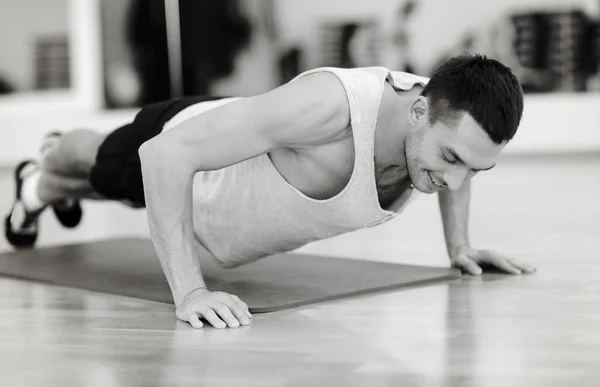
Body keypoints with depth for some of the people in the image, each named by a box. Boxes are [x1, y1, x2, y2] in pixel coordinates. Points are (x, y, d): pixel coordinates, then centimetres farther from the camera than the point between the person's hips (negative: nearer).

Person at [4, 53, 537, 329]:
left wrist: (459, 245, -2)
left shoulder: (453, 121, -30)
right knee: (99, 164, 33)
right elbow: (164, 154, -48)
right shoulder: (330, 104, -51)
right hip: (174, 144, -6)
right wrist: (188, 290, -51)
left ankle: (52, 188, 74)